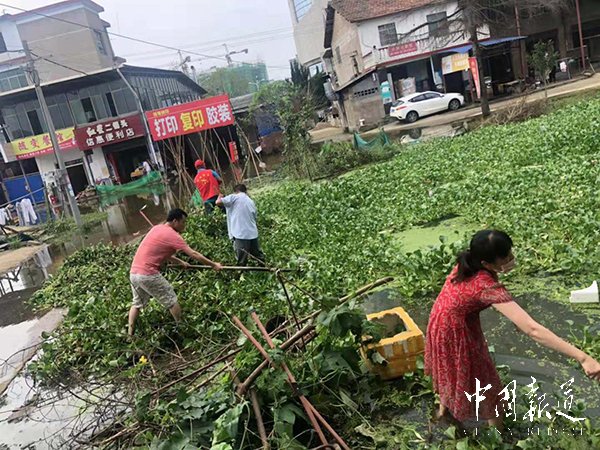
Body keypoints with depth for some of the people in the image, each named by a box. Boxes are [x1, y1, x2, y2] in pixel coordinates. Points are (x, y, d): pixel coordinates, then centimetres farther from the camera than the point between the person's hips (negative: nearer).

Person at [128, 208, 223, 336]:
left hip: (133, 273, 8)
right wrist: (213, 265, -1)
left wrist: (180, 262, 26)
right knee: (171, 300, 7)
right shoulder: (173, 235, -11)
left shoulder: (157, 228, 14)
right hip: (148, 274, -8)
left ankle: (130, 334, 24)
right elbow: (193, 254, -9)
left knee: (137, 303, 22)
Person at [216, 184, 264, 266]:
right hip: (253, 234, 6)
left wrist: (220, 197, 16)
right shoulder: (251, 201, 17)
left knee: (241, 262, -1)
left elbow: (218, 202, -5)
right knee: (258, 256, 19)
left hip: (241, 235, -6)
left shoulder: (234, 197, -2)